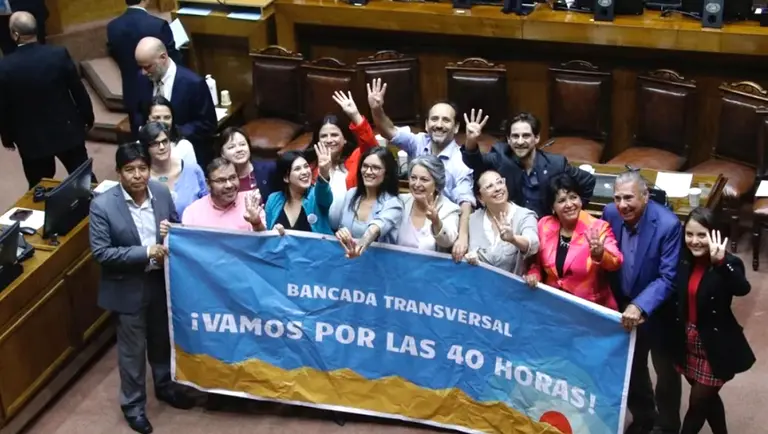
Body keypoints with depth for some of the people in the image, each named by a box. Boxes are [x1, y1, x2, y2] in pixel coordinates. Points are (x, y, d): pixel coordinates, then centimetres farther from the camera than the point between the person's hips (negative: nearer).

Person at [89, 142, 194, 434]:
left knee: (162, 340, 24)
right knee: (132, 350, 12)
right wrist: (145, 253, -26)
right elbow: (100, 253, -21)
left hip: (161, 281, 4)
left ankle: (164, 387, 48)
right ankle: (133, 404, 32)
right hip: (127, 288, -4)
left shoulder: (162, 193, -8)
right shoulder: (102, 205, -20)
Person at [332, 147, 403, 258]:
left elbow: (379, 226, -28)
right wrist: (340, 233, -8)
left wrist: (363, 242, -48)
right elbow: (334, 224, 15)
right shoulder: (351, 194, 7)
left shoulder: (393, 203, -8)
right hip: (345, 256, 4)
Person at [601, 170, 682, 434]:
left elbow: (668, 278, -28)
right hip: (624, 306, 4)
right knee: (632, 368, 23)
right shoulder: (611, 213, -13)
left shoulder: (668, 224, -27)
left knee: (665, 372, 18)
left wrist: (640, 307, -38)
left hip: (658, 311, -4)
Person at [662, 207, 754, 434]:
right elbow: (676, 299, 1)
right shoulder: (683, 261, -3)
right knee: (707, 398, 22)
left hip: (715, 345, -5)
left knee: (698, 402, 6)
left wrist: (720, 262, -51)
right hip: (688, 343, 5)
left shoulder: (728, 263, -18)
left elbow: (743, 289, -38)